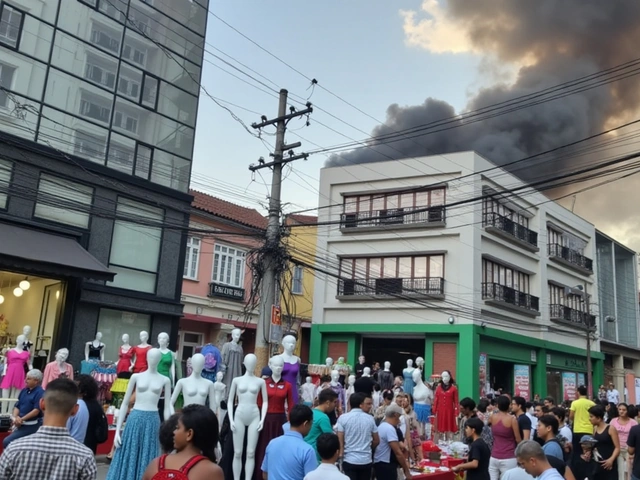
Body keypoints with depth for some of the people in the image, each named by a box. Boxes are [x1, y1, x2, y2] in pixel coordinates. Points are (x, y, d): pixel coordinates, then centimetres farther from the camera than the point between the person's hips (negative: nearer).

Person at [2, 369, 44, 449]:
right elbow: (17, 406, 12)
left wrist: (21, 419, -19)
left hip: (32, 425, -8)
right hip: (22, 424, 8)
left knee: (7, 442, -17)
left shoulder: (40, 392, -13)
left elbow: (37, 410, -20)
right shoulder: (24, 391, 12)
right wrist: (16, 417, -8)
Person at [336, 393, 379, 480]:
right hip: (366, 460, 2)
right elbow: (376, 441, 8)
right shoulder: (370, 419, 0)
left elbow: (340, 440, -7)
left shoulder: (343, 418, -6)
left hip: (349, 460, -2)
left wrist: (340, 454, 6)